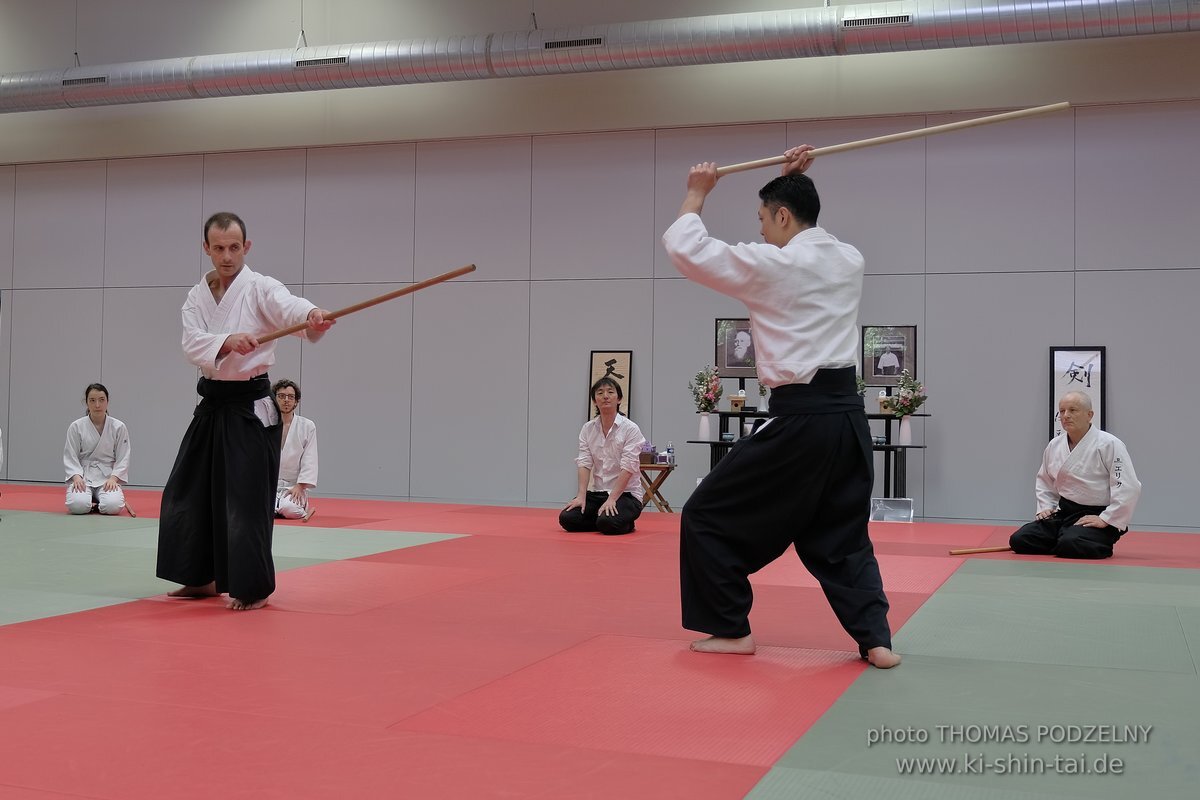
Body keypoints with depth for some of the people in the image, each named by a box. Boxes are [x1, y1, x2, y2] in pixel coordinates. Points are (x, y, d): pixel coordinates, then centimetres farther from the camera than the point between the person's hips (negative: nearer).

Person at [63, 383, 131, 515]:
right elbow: (70, 457, -1)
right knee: (78, 505, -31)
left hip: (108, 478, 1)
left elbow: (123, 458, 0)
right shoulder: (76, 427, -2)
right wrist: (76, 477, -17)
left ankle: (97, 502, 7)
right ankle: (92, 502, 5)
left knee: (113, 506, -29)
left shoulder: (118, 427, -2)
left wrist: (113, 478, -14)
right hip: (82, 476, -1)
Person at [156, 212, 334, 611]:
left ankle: (253, 588, 6)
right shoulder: (197, 296, 7)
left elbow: (291, 308, -31)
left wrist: (314, 317, -55)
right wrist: (228, 341, -32)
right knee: (187, 492, 13)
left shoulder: (261, 288, -9)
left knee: (247, 499, -7)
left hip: (250, 407, -6)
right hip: (212, 406, 7)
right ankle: (202, 578, 28)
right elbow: (192, 343, -10)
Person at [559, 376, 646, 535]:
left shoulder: (630, 428, -10)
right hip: (596, 492, 4)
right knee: (567, 518, -18)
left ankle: (626, 523, 3)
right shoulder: (588, 428, 4)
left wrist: (612, 499, -26)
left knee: (607, 523, -32)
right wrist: (581, 496, -18)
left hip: (625, 494, -4)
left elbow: (628, 468, -17)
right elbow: (584, 463, -4)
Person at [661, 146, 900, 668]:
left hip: (802, 419, -7)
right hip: (847, 414, 8)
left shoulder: (771, 265, -10)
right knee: (840, 534, 19)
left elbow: (684, 248, -3)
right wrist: (794, 182, 27)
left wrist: (697, 194, 12)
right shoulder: (849, 261, 10)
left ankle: (731, 630, 12)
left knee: (708, 518, 6)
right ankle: (875, 639, 10)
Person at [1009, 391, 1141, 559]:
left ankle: (1100, 545, -1)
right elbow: (1044, 481, 25)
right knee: (1019, 540, -9)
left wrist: (1105, 519, -18)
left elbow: (1128, 488, -18)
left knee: (1070, 544, -34)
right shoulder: (1054, 446, 7)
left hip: (1096, 518, -6)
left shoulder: (1109, 444, -14)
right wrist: (1046, 507, 9)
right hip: (1064, 513, 6)